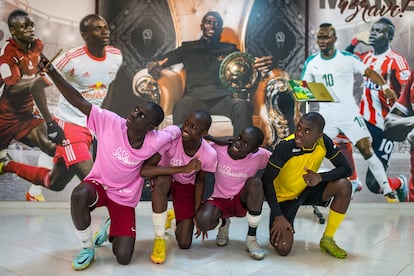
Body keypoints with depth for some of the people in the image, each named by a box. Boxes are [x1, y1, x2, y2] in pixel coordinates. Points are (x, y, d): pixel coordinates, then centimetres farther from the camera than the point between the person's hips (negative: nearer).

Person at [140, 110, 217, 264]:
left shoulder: (210, 154, -25)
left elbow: (200, 181, -6)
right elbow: (144, 170, -39)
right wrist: (184, 169, -42)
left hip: (186, 185, 2)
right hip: (165, 176, -1)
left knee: (184, 244, -4)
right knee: (162, 181, -42)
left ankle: (175, 219, 34)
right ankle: (159, 239, -19)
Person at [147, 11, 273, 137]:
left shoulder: (229, 49, 25)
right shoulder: (188, 47, 24)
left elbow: (250, 63, 13)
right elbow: (164, 59, 13)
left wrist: (265, 64, -13)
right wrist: (154, 65, -14)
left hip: (223, 98, 1)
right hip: (195, 97, -1)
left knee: (244, 106, -33)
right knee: (182, 105, -37)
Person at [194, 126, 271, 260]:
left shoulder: (260, 156, -17)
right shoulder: (217, 148, -18)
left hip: (242, 201, 0)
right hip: (219, 199, 0)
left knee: (255, 182, -31)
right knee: (202, 220, -30)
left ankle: (251, 239, -16)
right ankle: (223, 223, 12)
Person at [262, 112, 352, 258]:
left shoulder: (323, 142, -17)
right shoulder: (285, 146, -30)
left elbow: (346, 169, -11)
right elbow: (266, 181, -25)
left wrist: (320, 177, -31)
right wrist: (278, 216, -27)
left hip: (308, 190, 4)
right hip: (284, 197, -4)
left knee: (344, 186, -21)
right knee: (283, 248, -18)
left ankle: (327, 240, -3)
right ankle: (275, 231, 21)